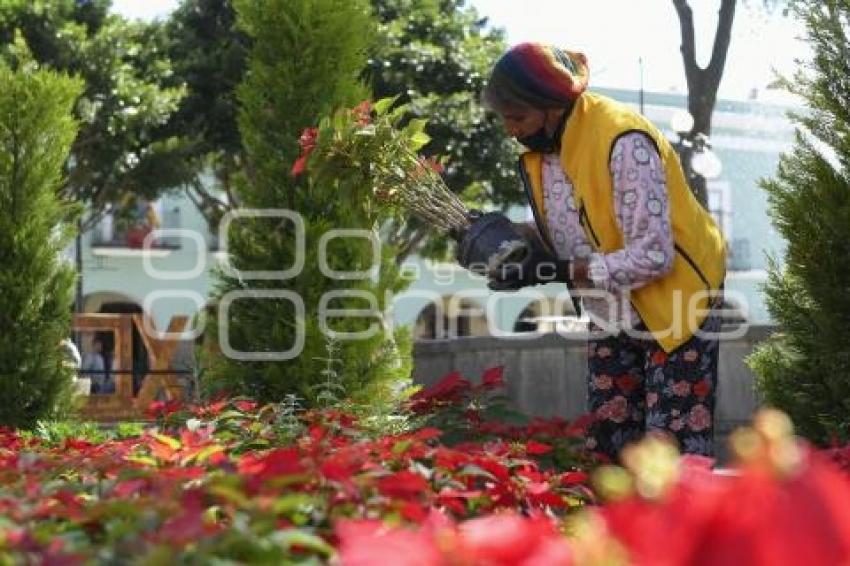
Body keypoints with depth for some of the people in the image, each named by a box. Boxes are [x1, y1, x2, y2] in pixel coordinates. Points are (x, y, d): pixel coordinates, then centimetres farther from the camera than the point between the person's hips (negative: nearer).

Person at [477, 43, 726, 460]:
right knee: (606, 448, 6)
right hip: (612, 316, 7)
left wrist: (559, 272, -29)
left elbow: (653, 256, -28)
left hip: (675, 300, -7)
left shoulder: (621, 140, -26)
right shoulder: (541, 149, -1)